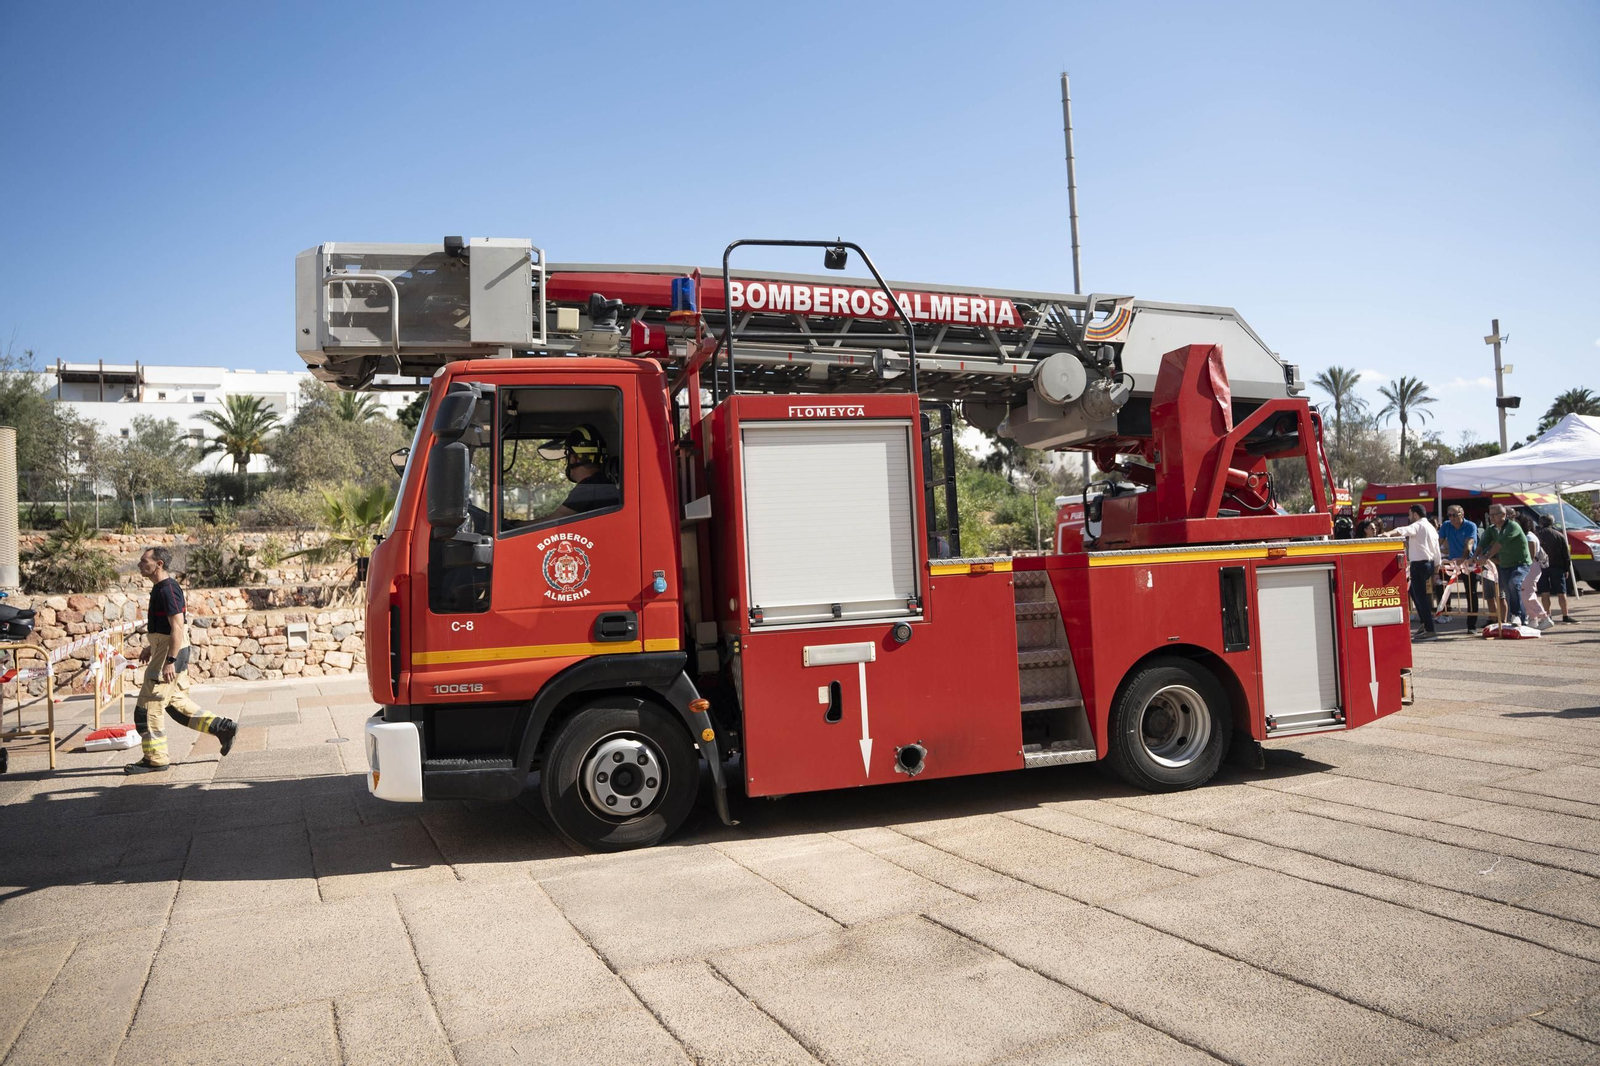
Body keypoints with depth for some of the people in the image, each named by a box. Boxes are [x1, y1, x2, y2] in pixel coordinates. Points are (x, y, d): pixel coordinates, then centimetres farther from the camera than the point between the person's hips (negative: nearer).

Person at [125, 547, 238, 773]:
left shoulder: (167, 589, -18)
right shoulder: (161, 587, 13)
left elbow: (177, 627, -24)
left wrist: (170, 661, -26)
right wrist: (151, 647, 27)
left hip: (171, 653, -10)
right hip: (166, 651, 10)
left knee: (147, 707, -2)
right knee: (177, 703, 16)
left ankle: (155, 759, 8)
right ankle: (222, 727, 18)